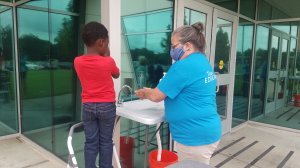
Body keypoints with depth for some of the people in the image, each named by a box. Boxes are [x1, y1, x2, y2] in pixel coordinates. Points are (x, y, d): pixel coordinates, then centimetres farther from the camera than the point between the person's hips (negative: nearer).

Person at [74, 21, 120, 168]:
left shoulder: (77, 61, -5)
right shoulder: (108, 62, -15)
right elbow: (116, 75, 6)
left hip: (88, 107, 3)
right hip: (107, 106, -2)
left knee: (90, 142, 11)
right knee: (106, 142, 12)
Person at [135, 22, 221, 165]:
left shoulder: (184, 66, -22)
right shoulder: (203, 62, 9)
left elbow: (157, 96, -16)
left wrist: (144, 93, 4)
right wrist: (151, 91, 12)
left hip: (195, 136, -10)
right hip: (205, 132, 10)